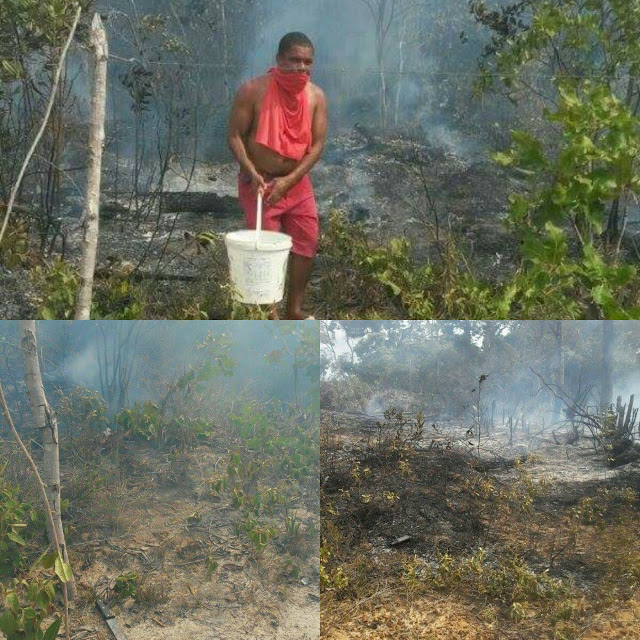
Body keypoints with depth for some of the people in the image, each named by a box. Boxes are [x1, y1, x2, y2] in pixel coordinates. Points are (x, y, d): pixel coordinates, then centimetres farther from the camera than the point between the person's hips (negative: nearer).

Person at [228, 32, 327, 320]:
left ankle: (295, 309, 23)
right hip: (259, 182, -5)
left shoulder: (316, 96, -4)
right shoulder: (253, 90, -15)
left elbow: (317, 144, -6)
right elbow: (235, 136, -12)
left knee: (307, 242, 8)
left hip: (297, 182, 5)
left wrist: (289, 180, -17)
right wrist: (252, 173, -25)